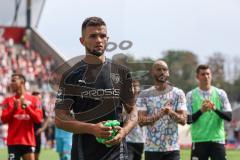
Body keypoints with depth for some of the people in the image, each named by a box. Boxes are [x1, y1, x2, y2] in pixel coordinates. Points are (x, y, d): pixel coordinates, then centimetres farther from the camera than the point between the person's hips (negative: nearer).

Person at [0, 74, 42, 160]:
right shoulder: (8, 100, 9)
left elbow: (38, 119, -3)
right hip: (13, 141, 0)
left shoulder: (33, 100, 6)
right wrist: (14, 108, -14)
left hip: (28, 141, 0)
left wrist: (26, 107, -12)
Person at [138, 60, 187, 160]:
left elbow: (183, 120, -3)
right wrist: (159, 115, -23)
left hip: (172, 148, 0)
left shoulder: (178, 93, 3)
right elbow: (141, 121, -6)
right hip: (152, 148, 0)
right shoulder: (144, 95, 3)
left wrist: (171, 112, -25)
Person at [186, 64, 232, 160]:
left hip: (217, 140, 1)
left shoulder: (220, 93, 5)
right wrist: (200, 111, -19)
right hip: (198, 141, -1)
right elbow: (188, 120, -2)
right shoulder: (191, 95, 3)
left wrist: (215, 109, -18)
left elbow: (229, 117, -1)